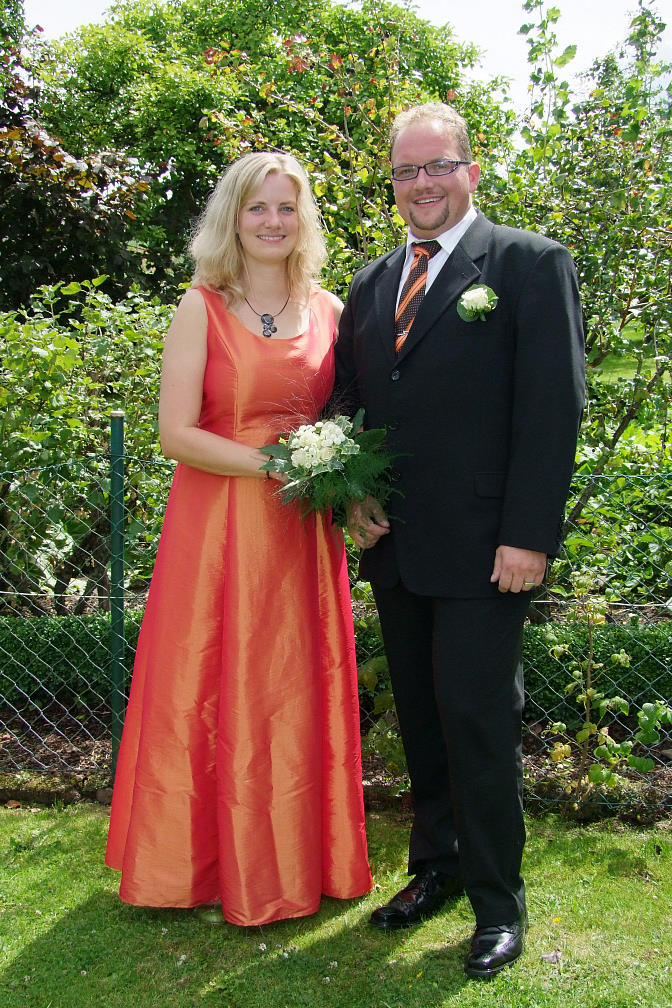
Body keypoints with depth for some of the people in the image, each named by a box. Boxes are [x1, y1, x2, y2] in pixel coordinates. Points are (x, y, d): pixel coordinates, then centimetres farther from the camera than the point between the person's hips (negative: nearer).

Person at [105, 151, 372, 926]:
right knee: (213, 692, 5)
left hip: (302, 532, 3)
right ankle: (214, 868, 22)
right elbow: (176, 433, -9)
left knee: (297, 693, 10)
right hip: (217, 527, -3)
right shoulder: (201, 309, -2)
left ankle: (295, 859, 27)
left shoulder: (328, 311, 9)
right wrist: (273, 464, -18)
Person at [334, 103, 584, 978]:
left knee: (479, 724, 0)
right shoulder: (372, 283, 14)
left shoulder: (531, 264, -4)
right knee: (422, 719, 16)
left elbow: (553, 408, -10)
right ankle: (436, 867, 32)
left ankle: (498, 903, 17)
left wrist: (529, 536, -16)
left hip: (484, 551, -6)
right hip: (396, 547, 6)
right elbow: (349, 401, 19)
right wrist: (353, 498, 2)